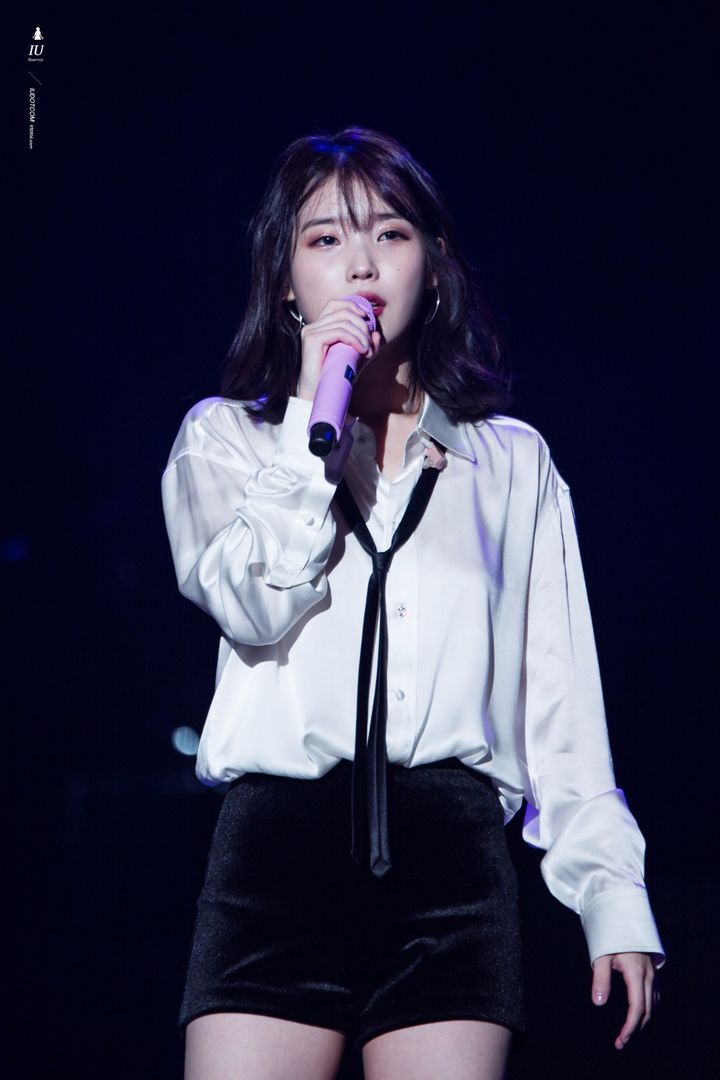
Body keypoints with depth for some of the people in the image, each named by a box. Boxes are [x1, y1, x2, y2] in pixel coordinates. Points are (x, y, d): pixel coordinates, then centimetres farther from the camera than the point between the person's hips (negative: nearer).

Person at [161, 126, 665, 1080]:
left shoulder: (513, 462, 18)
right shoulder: (225, 437, 16)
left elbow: (561, 694, 15)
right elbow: (255, 607, -4)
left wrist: (612, 892, 8)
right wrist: (314, 415, -4)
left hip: (452, 857, 1)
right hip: (279, 837, -1)